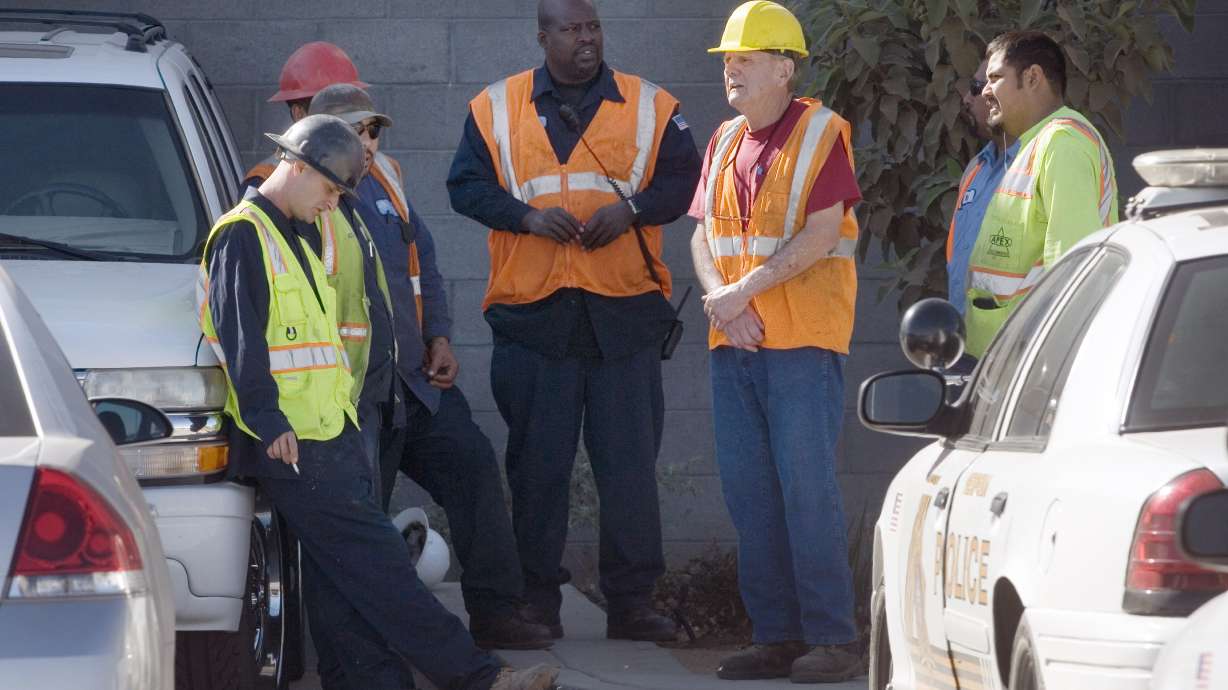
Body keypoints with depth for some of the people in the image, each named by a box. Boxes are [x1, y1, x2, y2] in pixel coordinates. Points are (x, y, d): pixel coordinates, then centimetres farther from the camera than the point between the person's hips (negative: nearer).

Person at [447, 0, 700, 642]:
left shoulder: (649, 107, 8)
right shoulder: (497, 108, 7)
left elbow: (684, 179, 6)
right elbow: (466, 185, 5)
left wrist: (631, 208, -12)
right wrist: (528, 215, -10)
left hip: (624, 313, 0)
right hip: (533, 314, 0)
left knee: (631, 461, 0)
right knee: (538, 462, 2)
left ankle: (631, 601, 6)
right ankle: (537, 600, 9)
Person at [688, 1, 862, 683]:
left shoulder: (822, 133, -4)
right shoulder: (725, 141, 16)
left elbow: (820, 236, -13)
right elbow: (703, 235, 13)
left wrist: (745, 290, -14)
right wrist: (721, 301, -6)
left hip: (803, 342, -7)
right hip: (734, 344, 7)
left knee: (807, 489, -9)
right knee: (749, 493, 6)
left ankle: (831, 638, -5)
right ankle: (776, 637, 11)